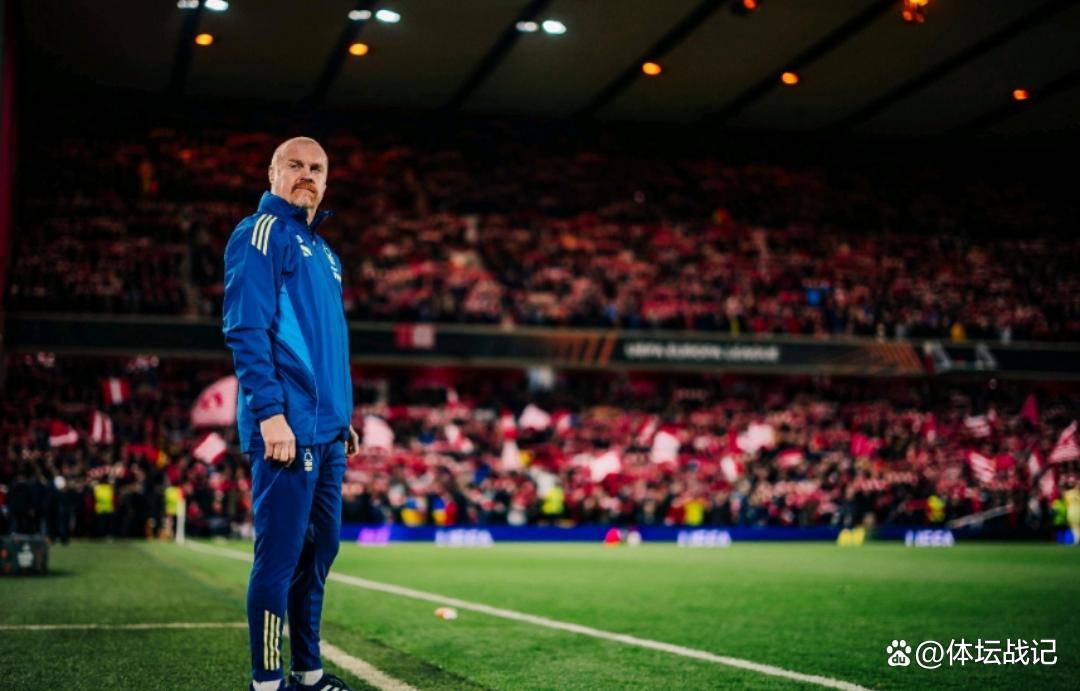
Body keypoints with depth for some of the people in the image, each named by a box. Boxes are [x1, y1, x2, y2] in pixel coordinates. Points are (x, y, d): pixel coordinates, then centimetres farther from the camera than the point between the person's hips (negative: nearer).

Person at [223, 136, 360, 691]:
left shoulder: (323, 252, 22)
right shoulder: (263, 233, -5)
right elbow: (245, 328, -14)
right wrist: (269, 412, -21)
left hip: (327, 433, 9)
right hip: (288, 428, -9)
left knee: (319, 549, 12)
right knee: (280, 555, -7)